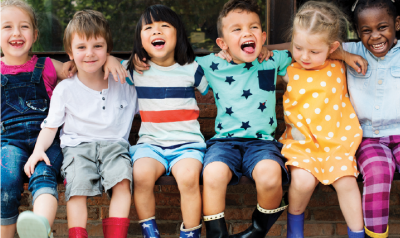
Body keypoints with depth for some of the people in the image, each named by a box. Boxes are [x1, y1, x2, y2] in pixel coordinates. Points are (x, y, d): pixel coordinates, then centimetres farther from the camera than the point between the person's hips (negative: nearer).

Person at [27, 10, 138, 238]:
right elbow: (50, 126, 7)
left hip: (114, 144, 1)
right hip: (77, 145, 0)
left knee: (122, 180, -29)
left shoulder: (123, 85, 12)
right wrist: (39, 148, -9)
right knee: (78, 186, -29)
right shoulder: (65, 89, 7)